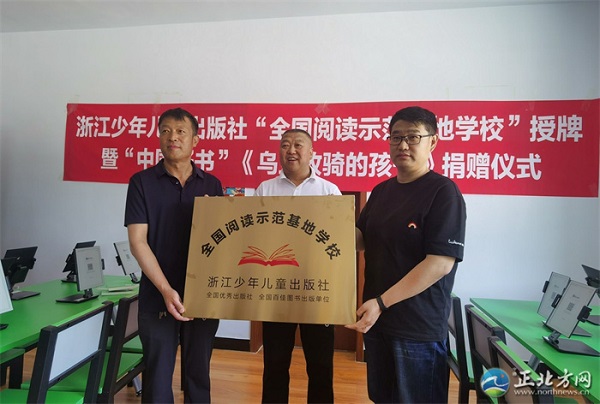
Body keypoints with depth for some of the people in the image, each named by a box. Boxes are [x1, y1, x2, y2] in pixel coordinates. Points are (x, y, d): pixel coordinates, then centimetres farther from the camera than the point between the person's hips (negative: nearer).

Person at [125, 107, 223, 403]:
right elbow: (137, 241, -6)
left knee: (198, 376, 14)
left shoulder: (211, 185, 5)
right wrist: (166, 290, -14)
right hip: (158, 297, -1)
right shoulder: (142, 182, 0)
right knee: (158, 378, 10)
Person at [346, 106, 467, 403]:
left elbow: (441, 263, -21)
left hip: (418, 327, -7)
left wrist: (381, 302, -23)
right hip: (376, 319, 7)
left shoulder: (443, 192, -14)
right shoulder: (381, 190, 8)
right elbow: (360, 239, 14)